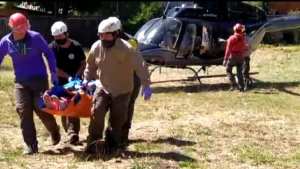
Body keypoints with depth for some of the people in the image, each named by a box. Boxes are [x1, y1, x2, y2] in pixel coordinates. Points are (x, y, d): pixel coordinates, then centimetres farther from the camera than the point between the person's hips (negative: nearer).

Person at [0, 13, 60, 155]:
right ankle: (31, 145, 4)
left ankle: (54, 131, 28)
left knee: (41, 109, -4)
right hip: (21, 81, 3)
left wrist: (53, 74, -4)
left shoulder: (35, 37, -10)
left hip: (40, 79, -3)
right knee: (23, 111, -5)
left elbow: (49, 54, -1)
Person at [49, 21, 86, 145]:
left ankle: (73, 133, -19)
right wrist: (68, 77, -20)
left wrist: (77, 75, -15)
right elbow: (53, 68, -11)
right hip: (60, 82, 2)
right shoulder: (52, 48, -8)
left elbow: (83, 63, 2)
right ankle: (71, 132, 16)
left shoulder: (76, 46, -7)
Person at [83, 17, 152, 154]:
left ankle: (111, 145, 21)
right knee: (96, 112, -15)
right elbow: (90, 65, 13)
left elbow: (140, 66, -23)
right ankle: (92, 142, -4)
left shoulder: (126, 49, -21)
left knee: (117, 120, 4)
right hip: (103, 87, 3)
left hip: (122, 90, -3)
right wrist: (87, 80, 9)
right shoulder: (96, 47, -6)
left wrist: (146, 85, -29)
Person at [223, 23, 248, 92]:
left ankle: (233, 84, -4)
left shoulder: (232, 38, -12)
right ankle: (241, 87, 9)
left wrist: (225, 59, -11)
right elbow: (245, 48, 7)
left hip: (233, 57, -4)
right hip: (241, 57, 4)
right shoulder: (243, 38, 0)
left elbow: (228, 50, -13)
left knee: (228, 70, 10)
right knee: (239, 72, 11)